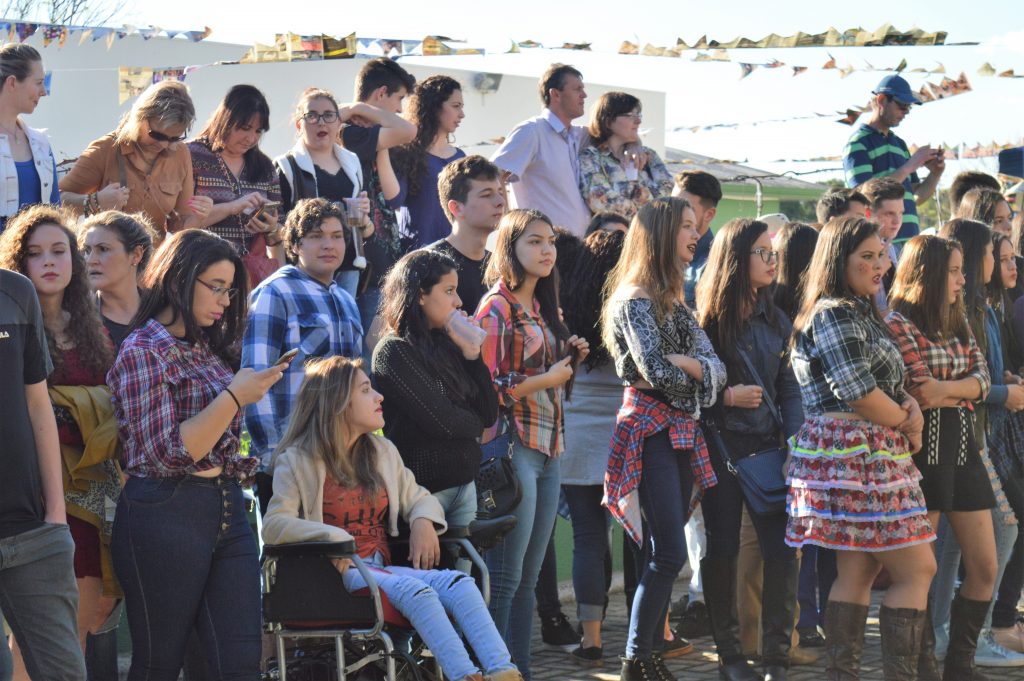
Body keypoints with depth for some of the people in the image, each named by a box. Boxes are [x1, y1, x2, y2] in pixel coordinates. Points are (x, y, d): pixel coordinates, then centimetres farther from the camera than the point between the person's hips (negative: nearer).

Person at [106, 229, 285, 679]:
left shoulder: (206, 347, 15)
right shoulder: (143, 352, -9)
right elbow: (168, 452, -16)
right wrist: (235, 397, -17)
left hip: (227, 509, 7)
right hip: (164, 518, -7)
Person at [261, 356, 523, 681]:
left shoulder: (382, 452, 19)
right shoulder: (297, 461, 0)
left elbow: (418, 498, 27)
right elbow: (274, 525, -13)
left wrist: (424, 521, 1)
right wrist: (334, 537, -27)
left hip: (381, 568, 6)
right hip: (336, 572, -6)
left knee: (458, 582, -24)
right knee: (413, 589, -34)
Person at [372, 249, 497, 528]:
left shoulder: (446, 346, 11)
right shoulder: (394, 351, -11)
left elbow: (489, 414, 7)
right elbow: (440, 421, -17)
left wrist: (471, 354, -1)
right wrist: (473, 424, 3)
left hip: (465, 484, 7)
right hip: (423, 488, -7)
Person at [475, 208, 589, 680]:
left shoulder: (541, 309, 16)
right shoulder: (497, 308, -8)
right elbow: (486, 388, -16)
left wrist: (568, 360, 9)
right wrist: (546, 380, -13)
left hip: (547, 449, 8)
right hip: (512, 446, -8)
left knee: (529, 575, 10)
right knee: (505, 576, -7)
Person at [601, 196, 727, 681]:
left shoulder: (676, 304, 17)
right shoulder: (636, 301, -9)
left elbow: (716, 368, 8)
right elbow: (657, 372, -20)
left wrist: (683, 363, -12)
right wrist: (697, 370, 0)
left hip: (681, 435, 8)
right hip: (651, 434, -8)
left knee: (663, 555, 7)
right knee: (668, 554, -12)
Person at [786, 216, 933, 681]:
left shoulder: (861, 313, 18)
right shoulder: (832, 313, -13)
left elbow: (891, 382, 22)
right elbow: (858, 392, -19)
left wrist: (912, 408, 0)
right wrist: (905, 423, -4)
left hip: (869, 458, 10)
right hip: (855, 454, -10)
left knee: (857, 571, 9)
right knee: (918, 569, -7)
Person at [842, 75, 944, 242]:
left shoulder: (899, 143, 19)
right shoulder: (858, 142, -4)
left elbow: (916, 197, 19)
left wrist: (935, 174, 0)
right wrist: (909, 166, -16)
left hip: (909, 238, 7)